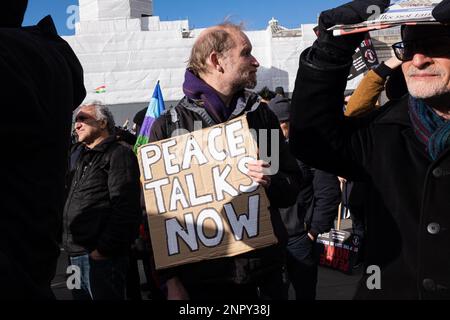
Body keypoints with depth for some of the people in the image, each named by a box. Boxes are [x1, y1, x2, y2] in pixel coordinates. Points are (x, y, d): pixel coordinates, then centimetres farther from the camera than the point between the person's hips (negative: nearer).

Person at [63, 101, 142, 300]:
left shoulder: (118, 153, -6)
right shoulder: (84, 158, 23)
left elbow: (125, 207, -17)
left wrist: (104, 249, -20)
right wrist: (69, 243, 14)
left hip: (100, 255, -9)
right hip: (77, 255, 9)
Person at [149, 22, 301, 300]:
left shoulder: (261, 116, 7)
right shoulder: (168, 126, -3)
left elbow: (291, 190, 8)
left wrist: (272, 183, -14)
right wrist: (171, 279, -7)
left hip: (264, 270, 3)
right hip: (201, 277, -3)